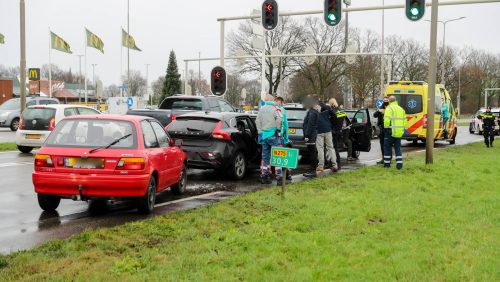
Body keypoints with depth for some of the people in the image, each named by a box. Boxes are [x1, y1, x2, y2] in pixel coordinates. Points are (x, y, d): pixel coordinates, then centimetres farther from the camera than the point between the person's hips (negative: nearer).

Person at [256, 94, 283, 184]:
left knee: (265, 156, 11)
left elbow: (257, 121, 9)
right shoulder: (274, 108, -5)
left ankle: (263, 175, 12)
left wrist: (260, 132, 10)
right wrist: (278, 129, -7)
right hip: (273, 134, -5)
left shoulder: (262, 109, 12)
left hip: (264, 135, 5)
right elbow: (279, 119, -20)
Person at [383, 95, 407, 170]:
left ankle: (387, 164, 12)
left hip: (391, 132, -6)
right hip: (399, 132, 6)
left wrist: (386, 128, -6)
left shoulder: (389, 108, -6)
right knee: (398, 148, 10)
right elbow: (404, 121, 16)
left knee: (387, 147, 7)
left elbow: (386, 120, -17)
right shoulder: (401, 109, 17)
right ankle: (399, 164, 2)